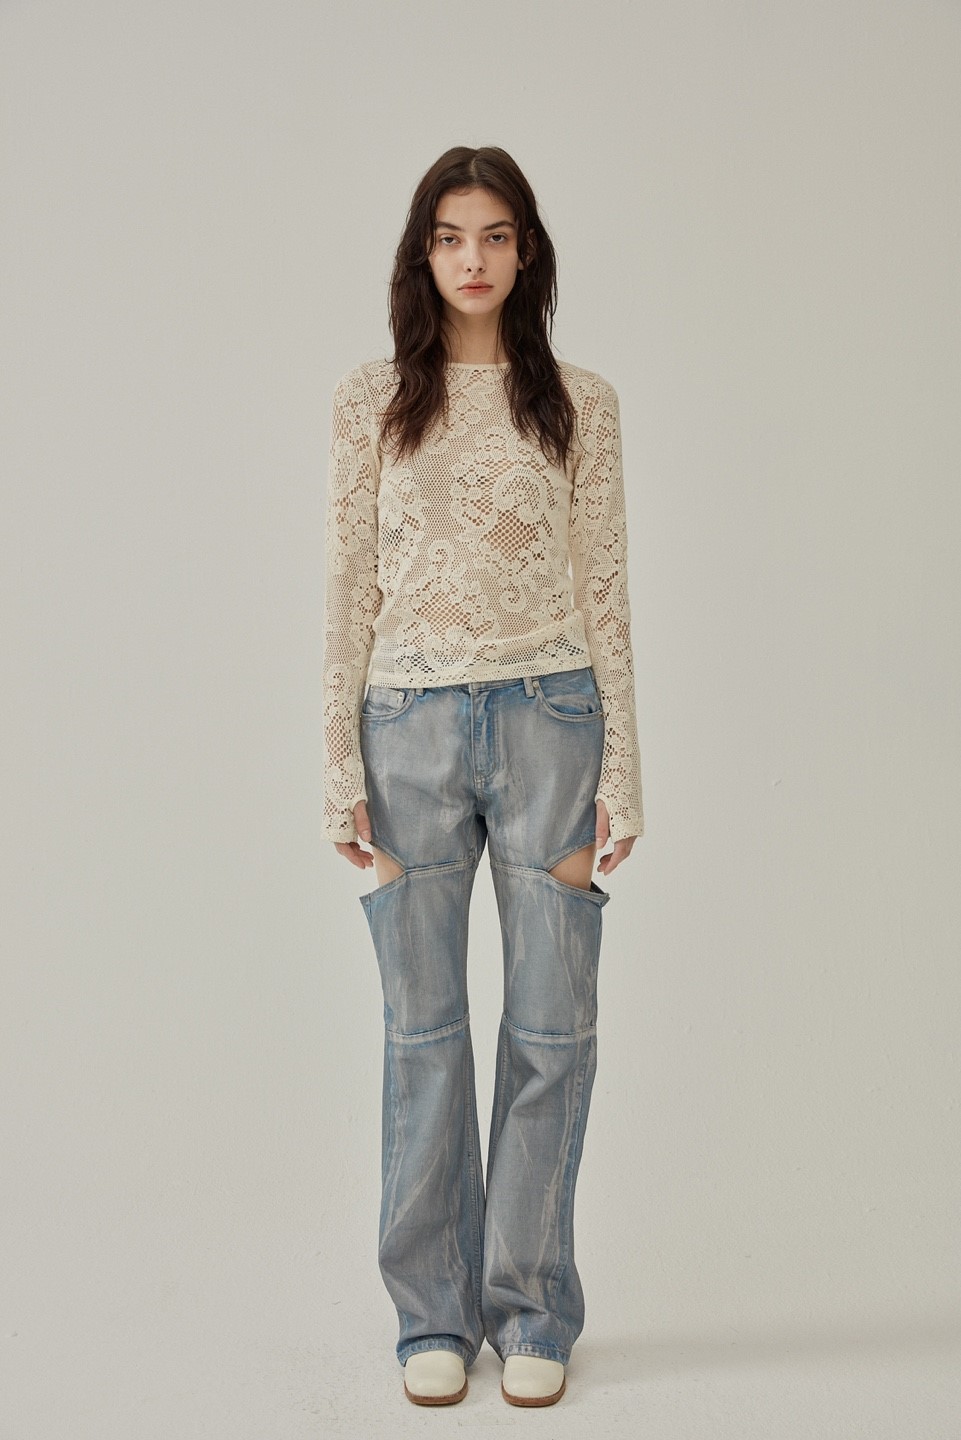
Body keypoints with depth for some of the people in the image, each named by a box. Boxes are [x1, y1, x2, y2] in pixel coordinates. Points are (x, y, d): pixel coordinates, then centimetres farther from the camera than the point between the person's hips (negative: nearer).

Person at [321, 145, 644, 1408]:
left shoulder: (580, 403, 5)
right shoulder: (371, 402, 5)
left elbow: (606, 592, 4)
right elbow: (348, 589, 3)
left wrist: (622, 772, 0)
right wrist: (342, 767, -2)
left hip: (548, 720, 0)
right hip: (413, 723, 0)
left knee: (553, 1024, 4)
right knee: (424, 1028, 6)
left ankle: (532, 1310, 21)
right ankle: (435, 1312, 22)